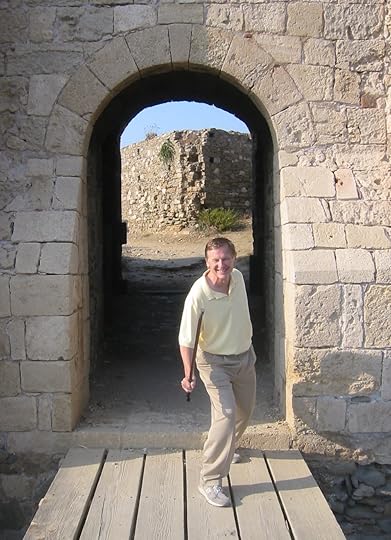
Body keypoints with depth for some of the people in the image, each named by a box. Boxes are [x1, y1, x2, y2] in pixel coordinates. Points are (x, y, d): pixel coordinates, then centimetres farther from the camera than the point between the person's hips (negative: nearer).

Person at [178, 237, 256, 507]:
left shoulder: (238, 277, -10)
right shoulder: (198, 295, -29)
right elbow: (187, 339, -24)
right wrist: (188, 373, -35)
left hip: (245, 356, 7)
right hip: (215, 362, -6)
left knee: (245, 410, 20)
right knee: (226, 414, -18)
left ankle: (225, 449, 49)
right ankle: (210, 480, -7)